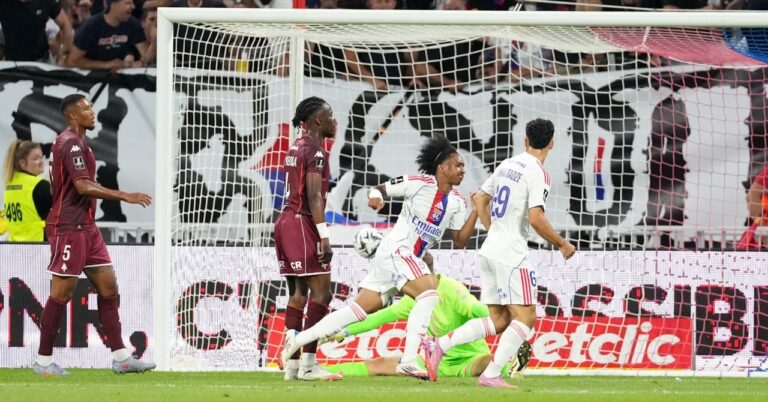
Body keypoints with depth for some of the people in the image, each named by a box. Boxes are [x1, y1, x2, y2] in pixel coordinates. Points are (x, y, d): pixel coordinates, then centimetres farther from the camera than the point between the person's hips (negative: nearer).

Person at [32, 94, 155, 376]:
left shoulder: (74, 142, 17)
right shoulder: (71, 143, -15)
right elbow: (83, 186, -24)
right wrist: (125, 197, -24)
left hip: (85, 227, 10)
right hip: (68, 228, -10)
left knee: (108, 287, 5)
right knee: (62, 292, -5)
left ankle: (120, 357, 4)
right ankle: (43, 361, 2)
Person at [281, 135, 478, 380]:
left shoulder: (456, 201, 9)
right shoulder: (419, 184, -8)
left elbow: (460, 241, 8)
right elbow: (380, 189, 1)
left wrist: (477, 211, -3)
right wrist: (375, 196, -22)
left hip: (411, 260, 8)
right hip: (395, 250, -8)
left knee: (361, 309, 7)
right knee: (428, 292, -27)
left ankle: (298, 339, 12)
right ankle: (408, 360, -33)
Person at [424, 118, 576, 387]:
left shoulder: (506, 166, 13)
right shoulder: (537, 173, -12)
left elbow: (478, 199, 22)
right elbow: (536, 219, -20)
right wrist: (562, 244, -7)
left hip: (490, 251, 8)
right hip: (512, 254, -8)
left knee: (498, 320, 12)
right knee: (525, 317, -4)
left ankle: (438, 346, 2)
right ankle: (491, 375, -14)